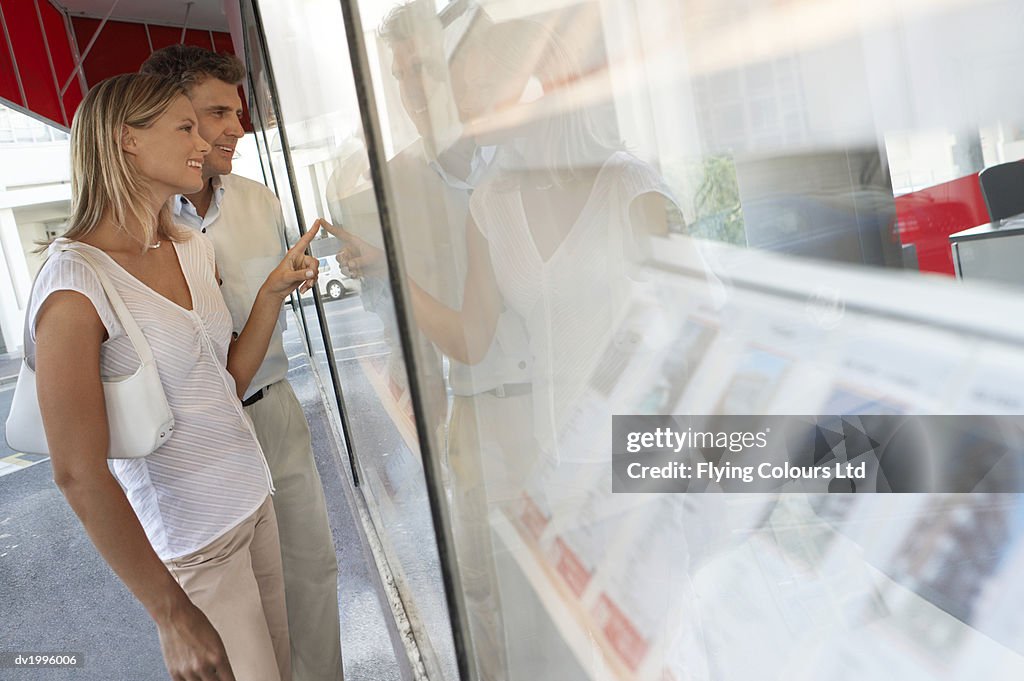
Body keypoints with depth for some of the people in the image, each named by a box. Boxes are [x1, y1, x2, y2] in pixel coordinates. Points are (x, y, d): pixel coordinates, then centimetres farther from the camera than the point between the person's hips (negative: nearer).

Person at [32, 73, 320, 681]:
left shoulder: (195, 250, 4)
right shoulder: (76, 283, -20)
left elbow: (228, 386, 7)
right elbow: (80, 474, -21)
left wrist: (273, 294, -5)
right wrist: (175, 617, -18)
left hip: (253, 499, 7)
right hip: (190, 549, -7)